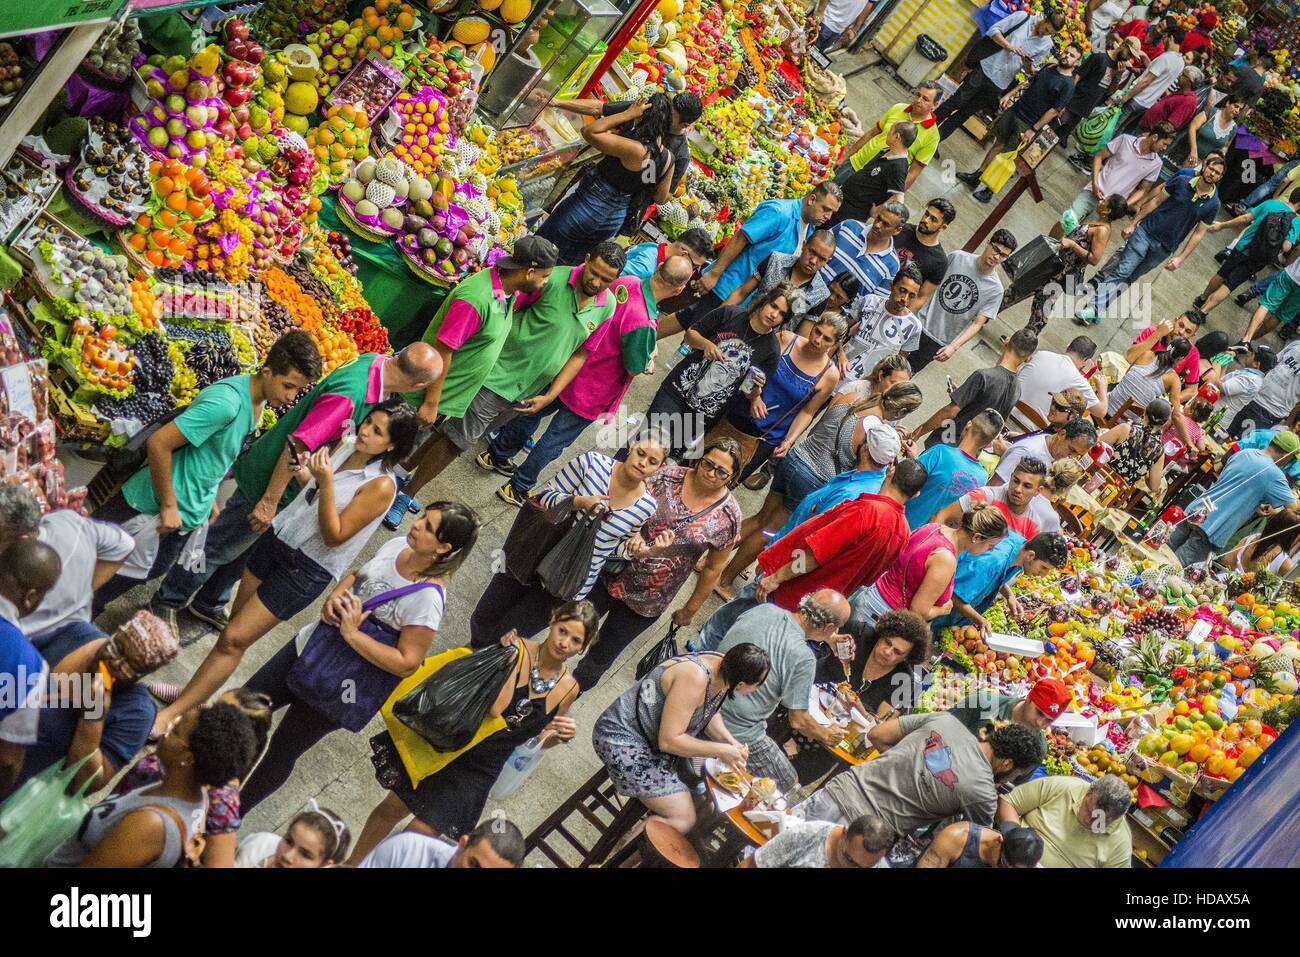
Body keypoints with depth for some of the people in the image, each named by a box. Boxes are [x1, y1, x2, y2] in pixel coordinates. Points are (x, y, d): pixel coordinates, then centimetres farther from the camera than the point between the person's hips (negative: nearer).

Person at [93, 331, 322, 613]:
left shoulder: (259, 400, 0)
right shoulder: (227, 402, -30)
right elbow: (159, 443, -30)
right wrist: (169, 506, -23)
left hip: (190, 510, 9)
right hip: (155, 506, -9)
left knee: (152, 570, 23)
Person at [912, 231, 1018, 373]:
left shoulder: (995, 290, -11)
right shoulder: (957, 257, -7)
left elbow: (978, 323, -13)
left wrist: (954, 347, -25)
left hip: (938, 343, -1)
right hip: (920, 323, 1)